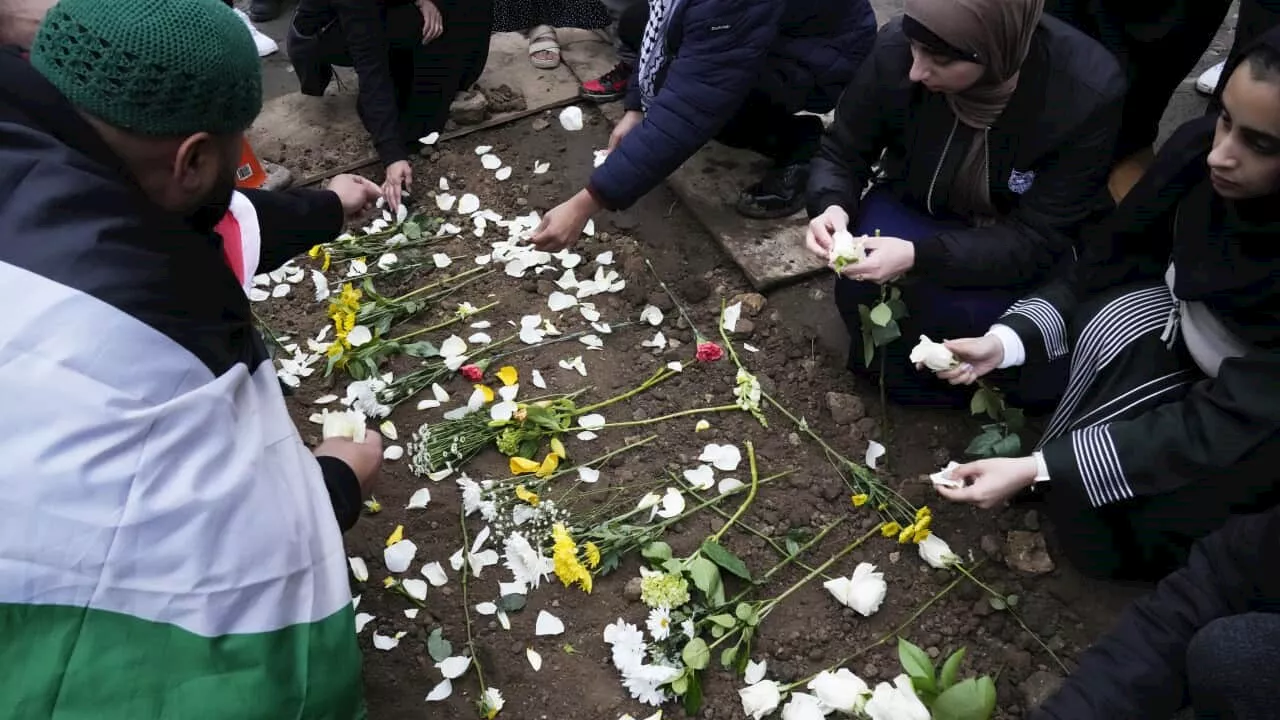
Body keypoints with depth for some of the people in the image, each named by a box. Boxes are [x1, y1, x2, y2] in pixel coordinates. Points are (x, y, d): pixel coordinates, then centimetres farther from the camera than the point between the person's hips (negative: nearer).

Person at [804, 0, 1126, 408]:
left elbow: (1037, 238, -24)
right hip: (917, 211, 2)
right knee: (864, 282, -30)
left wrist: (919, 256, -39)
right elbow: (841, 154, -7)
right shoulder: (896, 49, -25)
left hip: (1026, 245, -1)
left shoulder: (1087, 92, -28)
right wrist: (832, 205, -31)